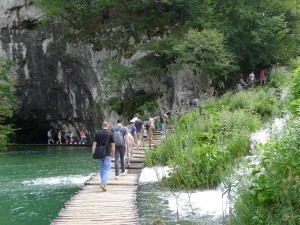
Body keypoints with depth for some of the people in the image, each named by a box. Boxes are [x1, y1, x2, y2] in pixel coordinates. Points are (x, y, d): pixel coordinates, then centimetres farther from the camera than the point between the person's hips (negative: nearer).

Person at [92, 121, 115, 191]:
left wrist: (93, 153, 3)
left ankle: (104, 183, 24)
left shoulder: (97, 133, 3)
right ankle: (103, 183, -18)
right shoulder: (110, 133, -4)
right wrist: (112, 153, 7)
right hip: (107, 154, -3)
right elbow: (112, 145, -5)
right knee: (107, 169, -2)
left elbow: (94, 144, 0)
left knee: (101, 169, 15)